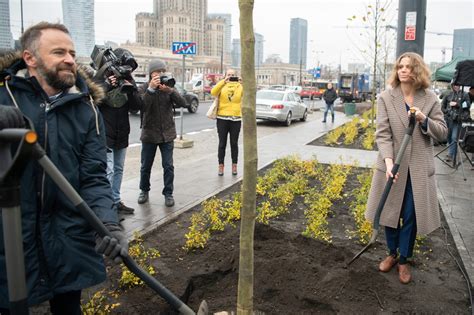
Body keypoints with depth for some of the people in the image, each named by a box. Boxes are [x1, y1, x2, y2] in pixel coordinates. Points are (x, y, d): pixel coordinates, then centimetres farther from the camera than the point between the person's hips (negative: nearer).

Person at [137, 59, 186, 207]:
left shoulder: (169, 88, 1)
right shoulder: (145, 88, -4)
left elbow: (182, 103, -13)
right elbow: (142, 107, -21)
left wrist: (169, 90, -27)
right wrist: (151, 89, -30)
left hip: (167, 133, 1)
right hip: (149, 133, -1)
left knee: (168, 166, 1)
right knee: (146, 166, 11)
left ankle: (168, 193, 14)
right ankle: (144, 191, 31)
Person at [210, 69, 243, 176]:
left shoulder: (240, 86, 7)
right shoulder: (222, 86, 4)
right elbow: (213, 92, -16)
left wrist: (242, 83, -14)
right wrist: (223, 81, -19)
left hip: (236, 119, 1)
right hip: (222, 119, -1)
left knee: (234, 143, 9)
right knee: (222, 143, 4)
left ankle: (234, 165, 18)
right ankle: (221, 166, 12)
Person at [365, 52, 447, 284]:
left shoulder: (430, 99, -1)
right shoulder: (386, 98, -5)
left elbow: (442, 132, 1)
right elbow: (382, 133, -12)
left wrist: (424, 120, -19)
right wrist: (388, 160, -26)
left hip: (419, 168, 1)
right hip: (393, 165, 0)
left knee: (411, 217, 7)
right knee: (390, 213, 13)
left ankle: (403, 260, 26)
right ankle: (392, 253, 35)